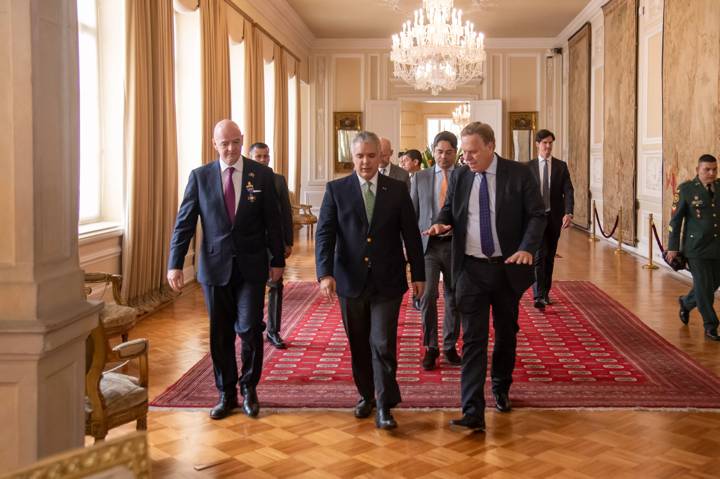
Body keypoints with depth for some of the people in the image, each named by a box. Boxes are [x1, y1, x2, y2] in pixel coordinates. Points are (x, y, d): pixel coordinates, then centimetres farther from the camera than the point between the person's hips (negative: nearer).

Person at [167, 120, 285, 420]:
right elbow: (184, 222, -1)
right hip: (215, 266, 1)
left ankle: (248, 388, 18)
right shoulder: (200, 176, 1)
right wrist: (175, 264, -7)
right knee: (220, 334, 8)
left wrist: (278, 260, 3)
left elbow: (273, 222, 3)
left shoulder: (262, 175, 0)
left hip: (251, 266, -1)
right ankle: (226, 394, 23)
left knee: (250, 329, -5)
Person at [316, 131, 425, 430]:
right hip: (350, 280, 1)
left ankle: (384, 406, 3)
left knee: (383, 345, -6)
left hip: (387, 282, -1)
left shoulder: (397, 190, 3)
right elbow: (325, 234, -6)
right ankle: (366, 395, 30)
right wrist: (325, 273, -18)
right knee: (359, 346, 12)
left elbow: (411, 234, 6)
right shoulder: (336, 189, 0)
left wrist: (418, 273, 5)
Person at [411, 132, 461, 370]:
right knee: (427, 296, -9)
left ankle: (450, 347, 24)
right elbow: (412, 213, 9)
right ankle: (431, 347, 7)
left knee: (454, 298, 9)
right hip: (428, 245, 0)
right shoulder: (420, 177, 7)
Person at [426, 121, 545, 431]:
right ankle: (473, 412, -8)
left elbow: (537, 215, -5)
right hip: (471, 269, 0)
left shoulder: (518, 174, -5)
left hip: (508, 267, 0)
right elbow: (449, 209, 15)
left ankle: (501, 388, 40)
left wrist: (527, 248, -21)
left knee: (506, 333, 16)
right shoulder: (459, 176, 3)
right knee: (473, 339, -6)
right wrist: (441, 223, -10)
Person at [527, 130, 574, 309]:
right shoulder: (529, 167, 3)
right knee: (539, 255, -13)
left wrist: (568, 213, -16)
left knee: (550, 256, 11)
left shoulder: (561, 166, 6)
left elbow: (568, 191, -2)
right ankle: (539, 296, -19)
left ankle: (546, 293, 24)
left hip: (555, 217, 3)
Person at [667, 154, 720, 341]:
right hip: (696, 247, -4)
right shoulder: (686, 189, -7)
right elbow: (676, 219, -4)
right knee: (703, 286, -2)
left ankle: (686, 302, 39)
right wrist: (673, 247, -5)